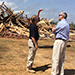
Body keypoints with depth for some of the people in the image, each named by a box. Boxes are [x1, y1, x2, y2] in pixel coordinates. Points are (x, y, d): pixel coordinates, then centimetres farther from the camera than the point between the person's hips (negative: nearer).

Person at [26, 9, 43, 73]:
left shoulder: (33, 24, 5)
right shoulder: (33, 27, -23)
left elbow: (37, 17, 26)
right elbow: (32, 37, -26)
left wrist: (38, 12, 17)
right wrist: (36, 44, -25)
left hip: (34, 41, 10)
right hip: (32, 42, -10)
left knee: (32, 55, 16)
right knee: (31, 55, -1)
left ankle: (29, 67, 26)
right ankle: (29, 68, 8)